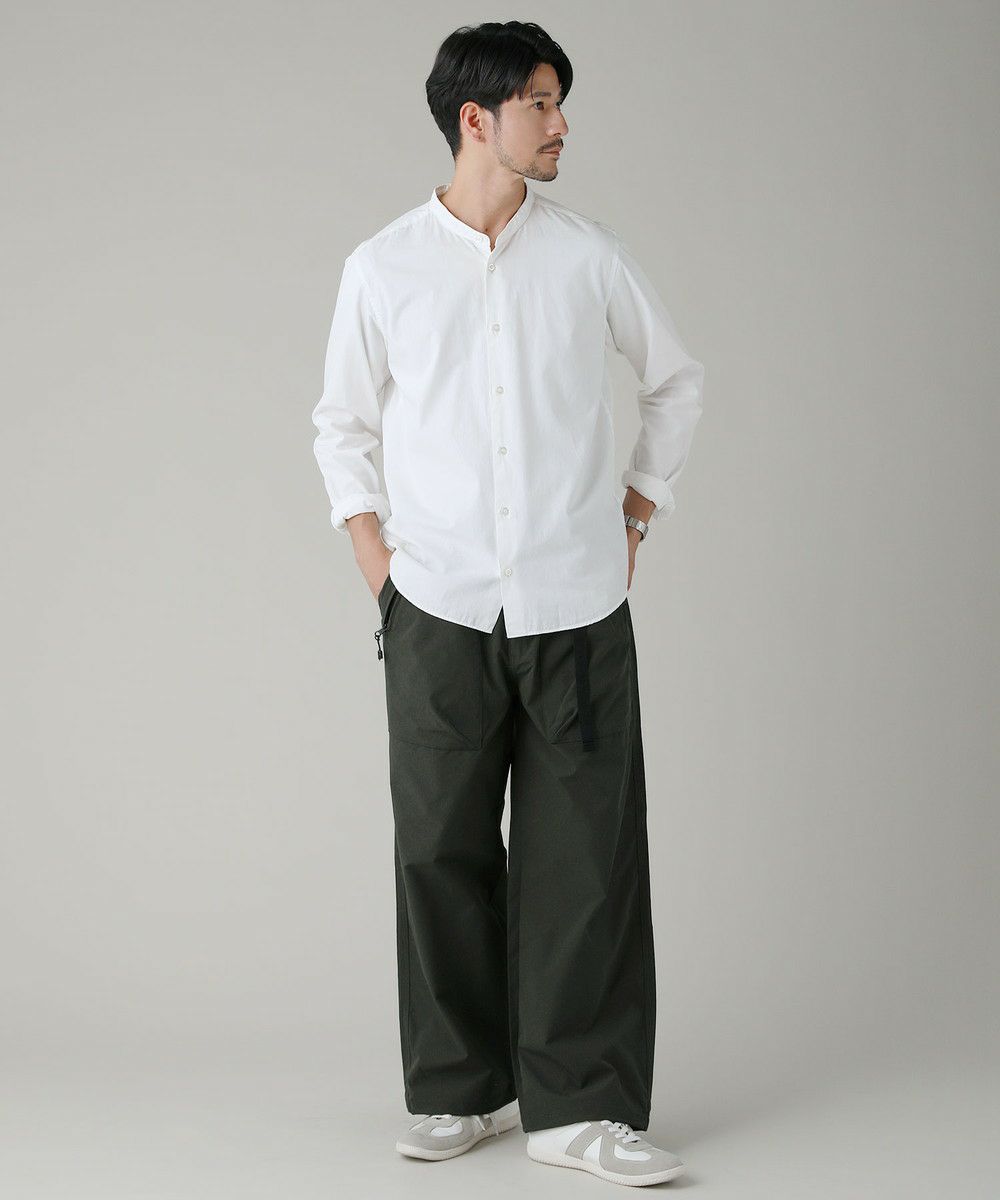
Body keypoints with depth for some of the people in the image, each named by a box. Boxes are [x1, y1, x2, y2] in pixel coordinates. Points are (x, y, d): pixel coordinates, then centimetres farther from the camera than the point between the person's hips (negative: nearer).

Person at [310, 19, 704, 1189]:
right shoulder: (383, 267, 3)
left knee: (585, 853, -1)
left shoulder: (588, 255, 4)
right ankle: (461, 1089, 19)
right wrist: (373, 557, 2)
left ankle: (580, 1105, 7)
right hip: (440, 609, 0)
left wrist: (637, 511, 11)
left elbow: (675, 380, 17)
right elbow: (342, 424, 12)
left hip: (577, 607, 0)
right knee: (443, 851, 6)